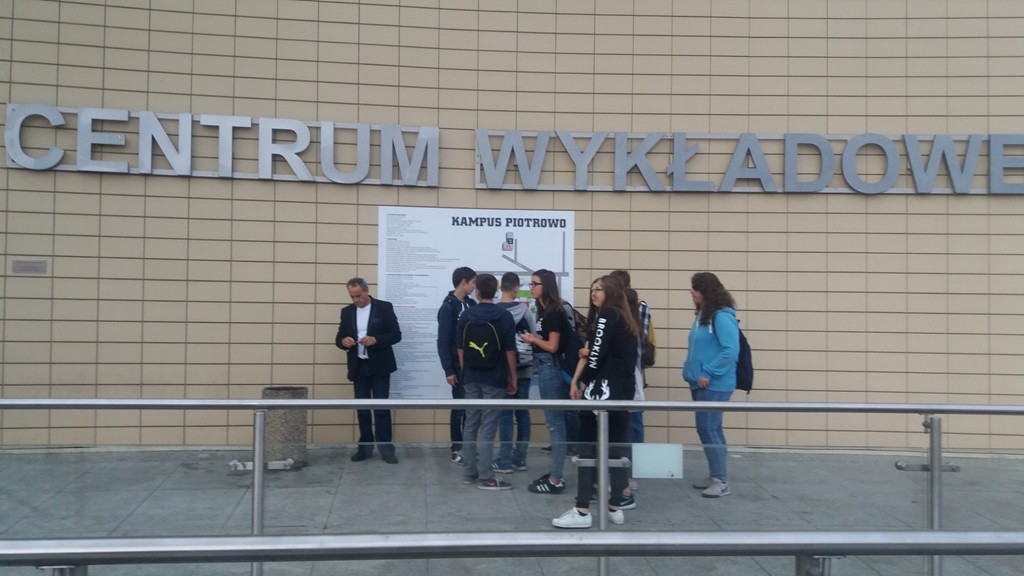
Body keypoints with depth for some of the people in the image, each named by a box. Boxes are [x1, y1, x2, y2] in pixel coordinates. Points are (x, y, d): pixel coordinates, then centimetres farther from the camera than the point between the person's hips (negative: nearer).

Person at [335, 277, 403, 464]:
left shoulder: (384, 307, -5)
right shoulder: (347, 311, 8)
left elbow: (396, 335, -7)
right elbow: (339, 338, 10)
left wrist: (375, 340, -22)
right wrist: (343, 341, -15)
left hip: (379, 367, -4)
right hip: (358, 367, 4)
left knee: (381, 408, -2)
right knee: (362, 409, 8)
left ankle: (386, 448, 4)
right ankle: (365, 447, 17)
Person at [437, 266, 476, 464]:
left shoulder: (471, 304, 9)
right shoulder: (448, 307, -11)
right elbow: (443, 342, -13)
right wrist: (448, 370, -15)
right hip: (459, 365, -6)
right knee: (460, 407, 1)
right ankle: (457, 449, 11)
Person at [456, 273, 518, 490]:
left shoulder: (466, 316, 3)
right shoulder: (504, 316, -7)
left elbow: (461, 349, 7)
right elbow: (510, 350, -7)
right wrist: (512, 377, 2)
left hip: (471, 379, 4)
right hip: (494, 379, -4)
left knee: (471, 425, 12)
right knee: (488, 428, -3)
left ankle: (469, 472, 18)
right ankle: (486, 478, -1)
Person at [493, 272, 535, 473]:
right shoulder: (525, 311, -2)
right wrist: (535, 364, 19)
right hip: (524, 369, 2)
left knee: (505, 414, 1)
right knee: (522, 413, 8)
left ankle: (505, 461, 2)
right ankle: (520, 458, 13)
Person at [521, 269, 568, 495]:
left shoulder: (554, 313, -14)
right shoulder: (544, 311, 14)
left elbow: (552, 346, -18)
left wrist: (532, 339, -5)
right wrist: (533, 339, 0)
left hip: (551, 369, -10)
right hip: (544, 368, 10)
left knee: (555, 422, -4)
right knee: (552, 422, 14)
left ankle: (556, 480, 1)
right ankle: (554, 473, 23)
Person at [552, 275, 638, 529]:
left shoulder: (605, 316, -8)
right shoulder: (625, 318, 18)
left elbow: (596, 354, -16)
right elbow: (622, 355, 16)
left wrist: (584, 382, -2)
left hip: (603, 389, -9)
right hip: (623, 389, 9)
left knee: (588, 448, -6)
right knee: (617, 447, 11)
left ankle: (582, 512, -5)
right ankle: (616, 507, 17)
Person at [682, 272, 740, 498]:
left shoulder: (722, 317, -17)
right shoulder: (702, 314, 12)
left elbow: (731, 351, -22)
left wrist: (708, 373, -21)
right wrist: (691, 370, 11)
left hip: (715, 384, -9)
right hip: (701, 383, 9)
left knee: (708, 429, -8)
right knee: (710, 429, 14)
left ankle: (721, 482, 0)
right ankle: (715, 476, 24)